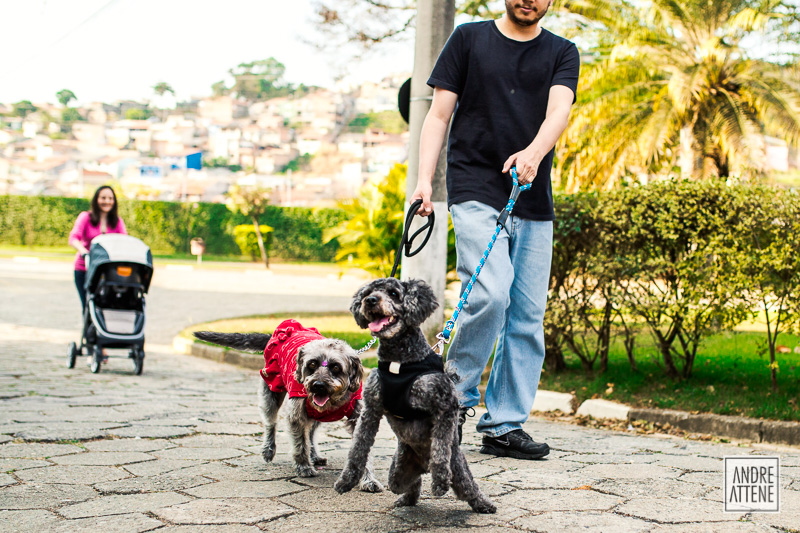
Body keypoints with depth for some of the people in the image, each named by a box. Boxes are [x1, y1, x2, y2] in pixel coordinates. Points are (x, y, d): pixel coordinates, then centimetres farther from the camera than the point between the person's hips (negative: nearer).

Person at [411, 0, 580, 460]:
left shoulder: (562, 53, 12)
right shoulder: (469, 39, 8)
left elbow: (559, 110, -7)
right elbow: (439, 115, 7)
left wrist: (534, 153, -28)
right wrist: (425, 179, -6)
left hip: (533, 203, 3)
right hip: (476, 192, -3)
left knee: (528, 316, 1)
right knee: (490, 294, -21)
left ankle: (505, 425, 10)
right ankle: (458, 396, -1)